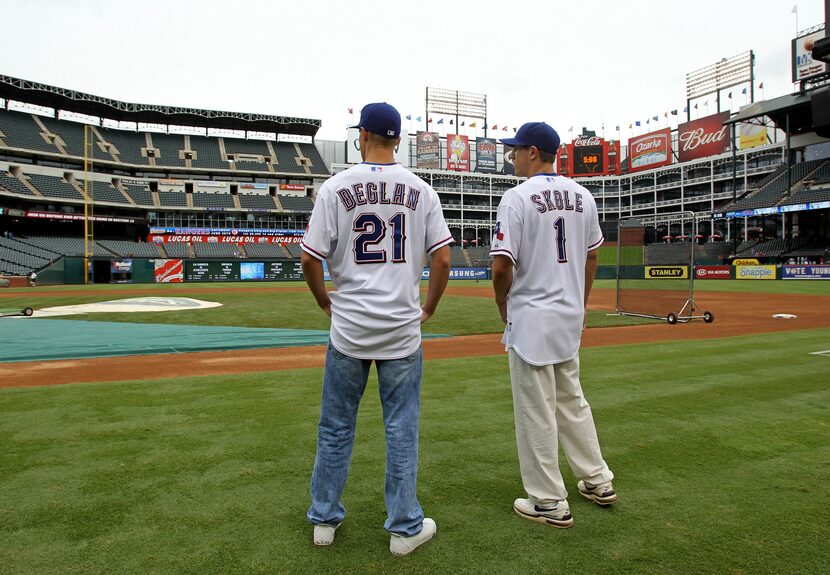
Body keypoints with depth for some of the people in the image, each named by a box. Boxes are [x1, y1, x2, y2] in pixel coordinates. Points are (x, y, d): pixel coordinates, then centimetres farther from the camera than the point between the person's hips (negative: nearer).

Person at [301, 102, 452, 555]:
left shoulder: (336, 187, -4)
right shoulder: (421, 190, 0)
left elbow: (309, 260, -7)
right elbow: (442, 259, -4)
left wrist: (326, 302, 10)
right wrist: (428, 309, 10)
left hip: (348, 329, 0)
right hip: (402, 329, 1)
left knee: (336, 427, 14)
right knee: (401, 429, 10)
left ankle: (324, 519, 28)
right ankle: (405, 528, 20)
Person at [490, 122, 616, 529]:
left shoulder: (518, 197, -14)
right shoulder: (582, 195, 8)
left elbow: (502, 266, -18)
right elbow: (592, 256, 13)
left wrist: (502, 304, 0)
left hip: (530, 319, -7)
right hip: (570, 317, 8)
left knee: (536, 412, 4)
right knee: (572, 401, 22)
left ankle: (550, 502, 15)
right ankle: (598, 481, 33)